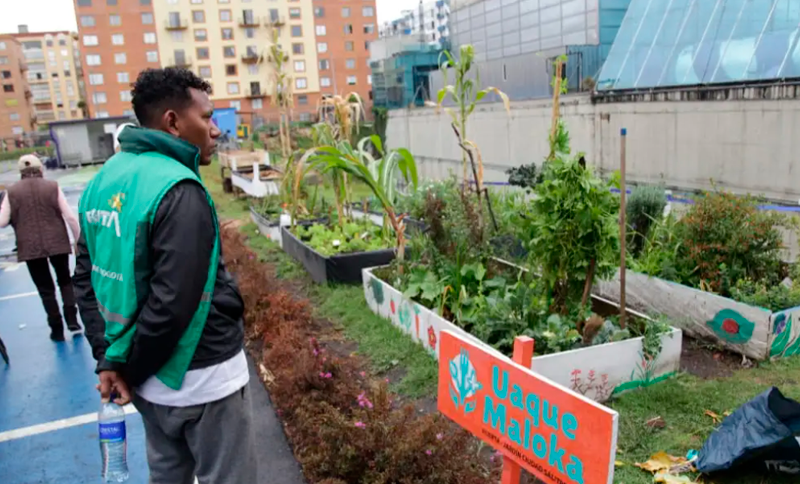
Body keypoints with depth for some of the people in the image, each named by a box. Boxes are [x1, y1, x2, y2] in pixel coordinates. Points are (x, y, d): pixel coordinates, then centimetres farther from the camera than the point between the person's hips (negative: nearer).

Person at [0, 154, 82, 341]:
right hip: (57, 243, 0)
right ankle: (72, 320, 10)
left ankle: (57, 329, 14)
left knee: (45, 289, 10)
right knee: (65, 281, 20)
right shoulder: (53, 187, -3)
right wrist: (78, 239, 5)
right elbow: (70, 217, -6)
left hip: (30, 248, 0)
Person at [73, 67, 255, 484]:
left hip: (151, 379, 8)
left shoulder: (102, 181, 4)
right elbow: (173, 301, -26)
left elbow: (87, 276, 6)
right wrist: (125, 366, -11)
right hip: (200, 379, -8)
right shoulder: (178, 189, -22)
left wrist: (107, 354, 4)